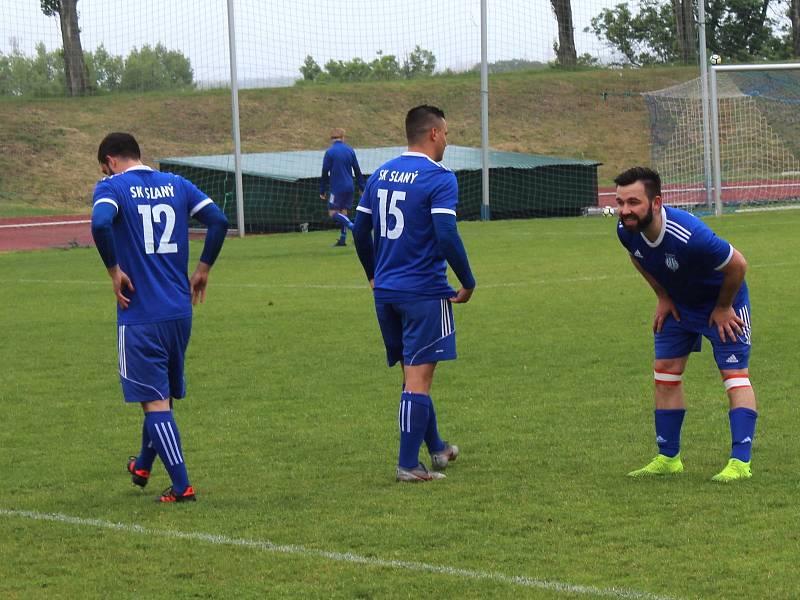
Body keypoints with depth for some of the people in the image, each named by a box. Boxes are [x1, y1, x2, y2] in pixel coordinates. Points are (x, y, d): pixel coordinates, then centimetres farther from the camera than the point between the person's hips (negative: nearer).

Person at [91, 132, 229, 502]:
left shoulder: (112, 187, -5)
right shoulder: (176, 185, 10)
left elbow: (101, 224, -25)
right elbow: (218, 221, 1)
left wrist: (114, 270, -13)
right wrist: (203, 270, 10)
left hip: (140, 315, -6)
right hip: (180, 311, 6)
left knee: (154, 401, 0)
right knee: (165, 393, 21)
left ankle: (181, 486, -5)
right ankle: (143, 467, 39)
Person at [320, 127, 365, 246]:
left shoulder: (330, 152, -7)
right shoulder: (350, 151, 7)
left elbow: (325, 173, -6)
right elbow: (357, 171, 10)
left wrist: (322, 191, 0)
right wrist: (362, 187, 16)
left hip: (337, 187, -6)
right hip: (349, 187, 6)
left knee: (332, 212, -3)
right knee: (343, 211, 10)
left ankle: (352, 226, -23)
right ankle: (342, 240, 6)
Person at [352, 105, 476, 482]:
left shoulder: (380, 175, 9)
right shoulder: (438, 178, -13)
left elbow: (360, 231, 14)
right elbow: (446, 236, -21)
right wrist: (468, 283, -10)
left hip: (385, 292, 7)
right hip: (424, 292, -7)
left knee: (413, 374, 18)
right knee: (419, 378, -3)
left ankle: (436, 449, 32)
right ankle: (408, 465, -4)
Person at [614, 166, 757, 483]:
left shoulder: (690, 236, -42)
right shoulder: (627, 230, -21)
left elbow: (737, 265, -27)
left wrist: (723, 307, -14)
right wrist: (663, 297, 2)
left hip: (721, 303, -6)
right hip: (678, 303, 6)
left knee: (735, 375, -12)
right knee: (665, 373, 5)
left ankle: (740, 462, -13)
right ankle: (668, 458, 14)